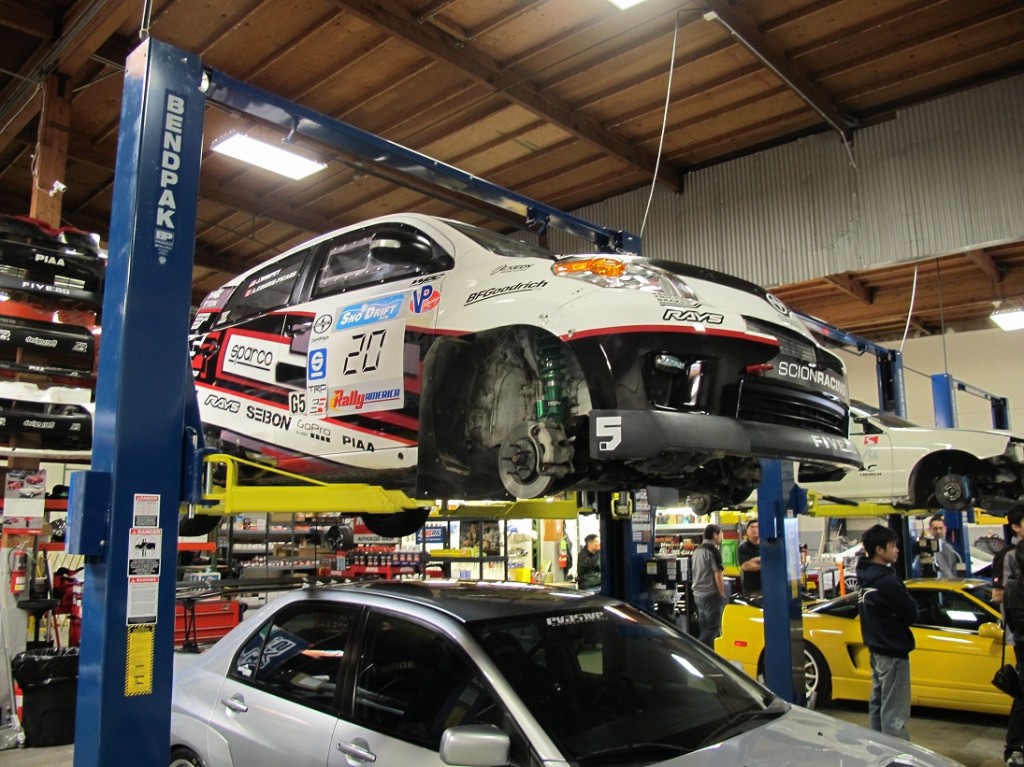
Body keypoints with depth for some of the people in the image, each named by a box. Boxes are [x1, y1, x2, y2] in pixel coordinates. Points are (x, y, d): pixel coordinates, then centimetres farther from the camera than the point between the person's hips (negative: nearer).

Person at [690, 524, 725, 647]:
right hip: (711, 595, -8)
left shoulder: (696, 551, 13)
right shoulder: (713, 551, -12)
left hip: (697, 594, 8)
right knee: (713, 628, -4)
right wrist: (722, 595, -6)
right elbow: (718, 576, -15)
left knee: (705, 629, 12)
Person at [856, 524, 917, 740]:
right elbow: (911, 615, -17)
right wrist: (909, 600, 1)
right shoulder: (887, 582, -25)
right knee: (894, 714, -4)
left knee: (878, 704, 18)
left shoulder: (865, 578, 5)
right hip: (893, 652, -10)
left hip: (876, 649, 10)